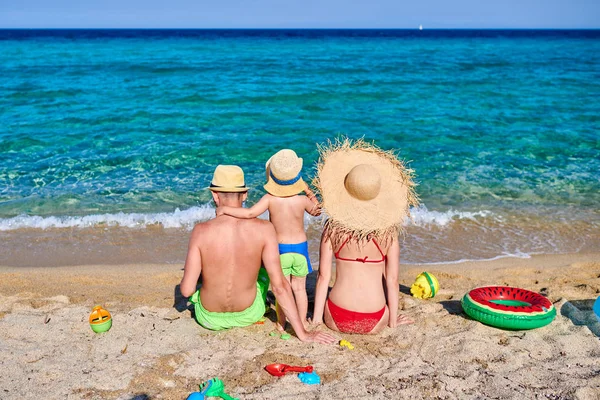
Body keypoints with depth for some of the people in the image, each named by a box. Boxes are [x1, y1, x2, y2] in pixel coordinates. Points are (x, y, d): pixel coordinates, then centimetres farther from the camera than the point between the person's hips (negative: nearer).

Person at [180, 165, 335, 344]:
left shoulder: (201, 231, -22)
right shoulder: (264, 229, -20)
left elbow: (186, 290, -19)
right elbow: (279, 286, -22)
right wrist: (302, 333, -14)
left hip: (209, 318, 0)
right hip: (248, 315, 0)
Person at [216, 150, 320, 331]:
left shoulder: (270, 199, -19)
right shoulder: (302, 200, -13)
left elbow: (251, 213, -30)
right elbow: (316, 209, 8)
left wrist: (225, 209, -19)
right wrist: (307, 189, 16)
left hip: (280, 248, -1)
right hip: (300, 247, 1)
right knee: (300, 288, 16)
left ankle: (281, 323, 25)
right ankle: (302, 322, 26)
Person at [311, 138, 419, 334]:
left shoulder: (332, 228, -9)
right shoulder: (388, 231, -10)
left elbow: (324, 276, -7)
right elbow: (392, 280, -6)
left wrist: (316, 318, 3)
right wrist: (393, 321, 7)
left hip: (336, 320, 3)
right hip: (374, 323, -2)